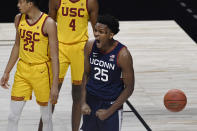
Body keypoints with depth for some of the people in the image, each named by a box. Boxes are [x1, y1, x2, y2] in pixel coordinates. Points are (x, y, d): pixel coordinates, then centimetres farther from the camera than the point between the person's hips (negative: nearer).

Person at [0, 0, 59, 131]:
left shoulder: (48, 23, -16)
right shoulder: (19, 19, 2)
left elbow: (54, 56, -15)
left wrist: (55, 85, -18)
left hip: (41, 71, -5)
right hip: (22, 70, 5)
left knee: (46, 117, 7)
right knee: (13, 116, 2)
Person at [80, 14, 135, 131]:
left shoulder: (122, 55, -19)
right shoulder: (90, 46, -6)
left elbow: (129, 88, -12)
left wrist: (109, 111, -14)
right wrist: (83, 102, -1)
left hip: (111, 104, -4)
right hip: (91, 101, 4)